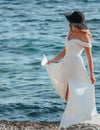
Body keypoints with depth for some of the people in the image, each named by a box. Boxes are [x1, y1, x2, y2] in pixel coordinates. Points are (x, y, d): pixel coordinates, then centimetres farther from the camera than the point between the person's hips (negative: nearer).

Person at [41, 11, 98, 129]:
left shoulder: (84, 36, -12)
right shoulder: (71, 33, 10)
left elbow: (89, 56, -10)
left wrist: (92, 74, -10)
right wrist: (52, 61, 21)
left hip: (76, 66, -8)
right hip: (67, 65, 8)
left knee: (72, 96, -8)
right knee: (67, 96, 11)